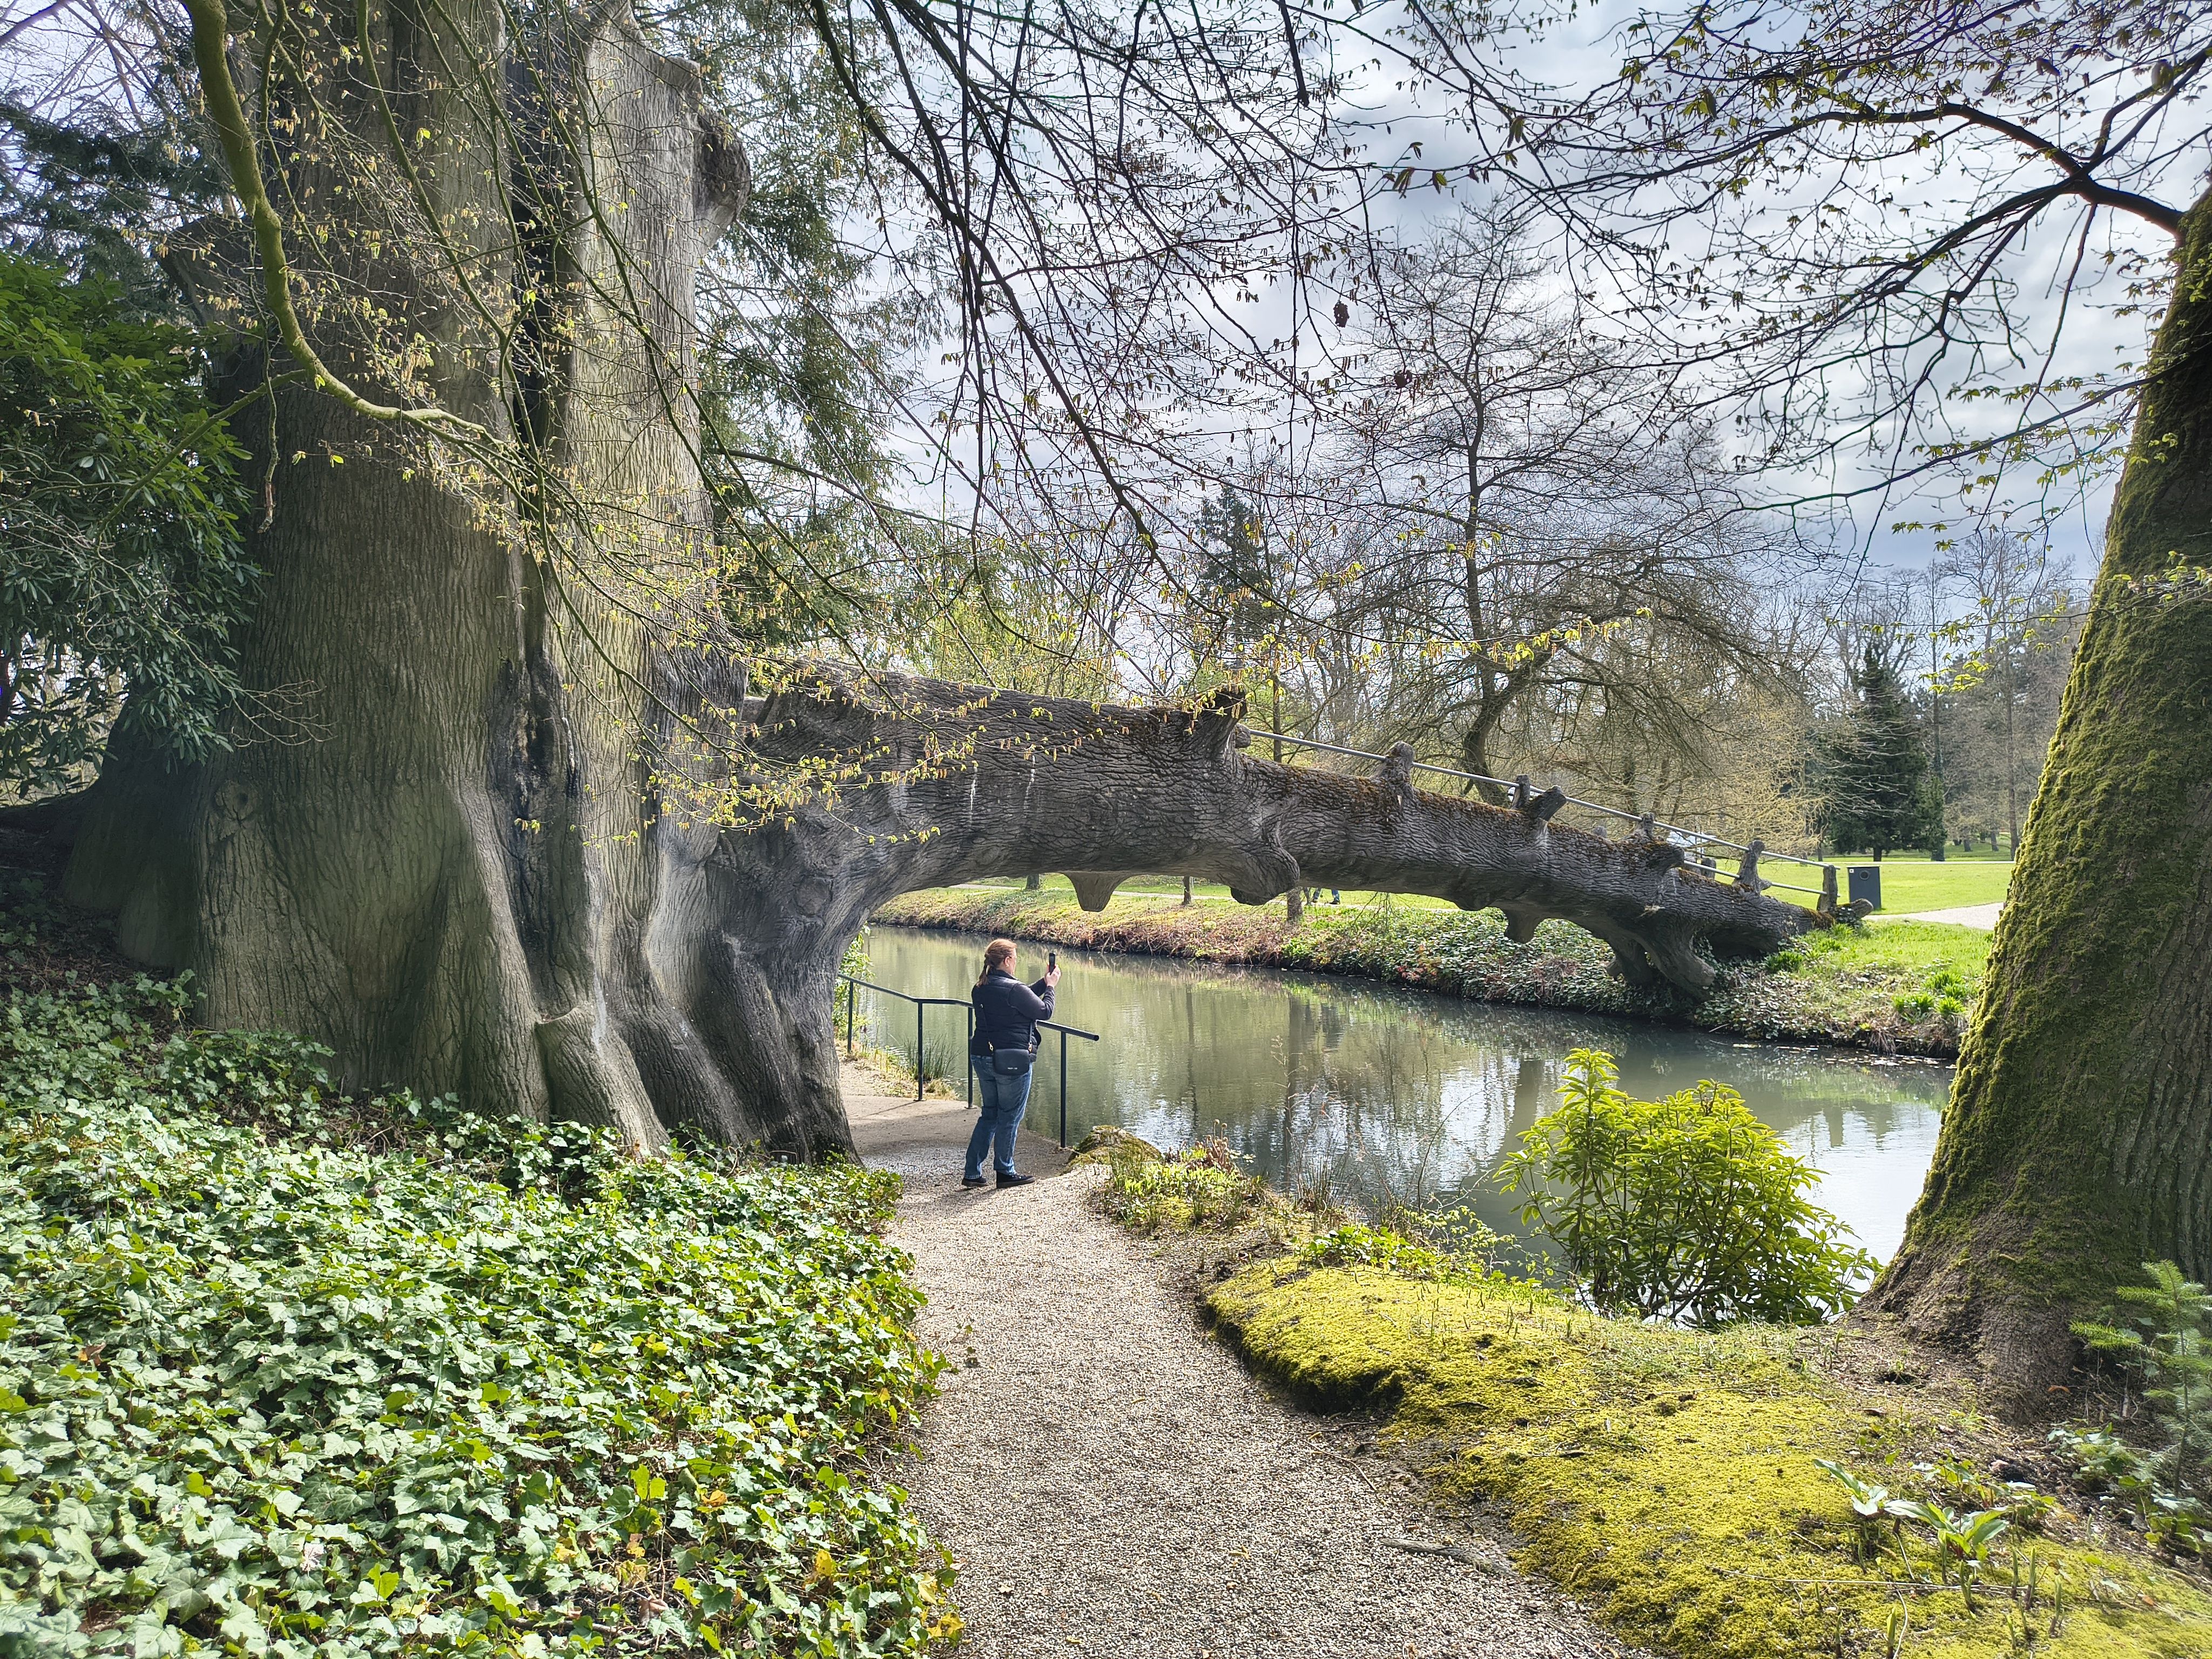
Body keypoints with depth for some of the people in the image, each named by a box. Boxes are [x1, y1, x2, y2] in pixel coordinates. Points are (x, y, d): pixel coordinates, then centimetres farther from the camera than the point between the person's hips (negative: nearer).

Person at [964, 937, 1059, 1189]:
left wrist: (1043, 983, 20)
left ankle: (972, 1173, 18)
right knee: (1009, 1117, 6)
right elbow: (1044, 1011, -8)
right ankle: (1005, 1173, 17)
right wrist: (1050, 987, 7)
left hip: (982, 1058, 8)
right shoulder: (1014, 989, -18)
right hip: (1011, 1062, -8)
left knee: (990, 1114, 18)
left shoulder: (980, 989, 8)